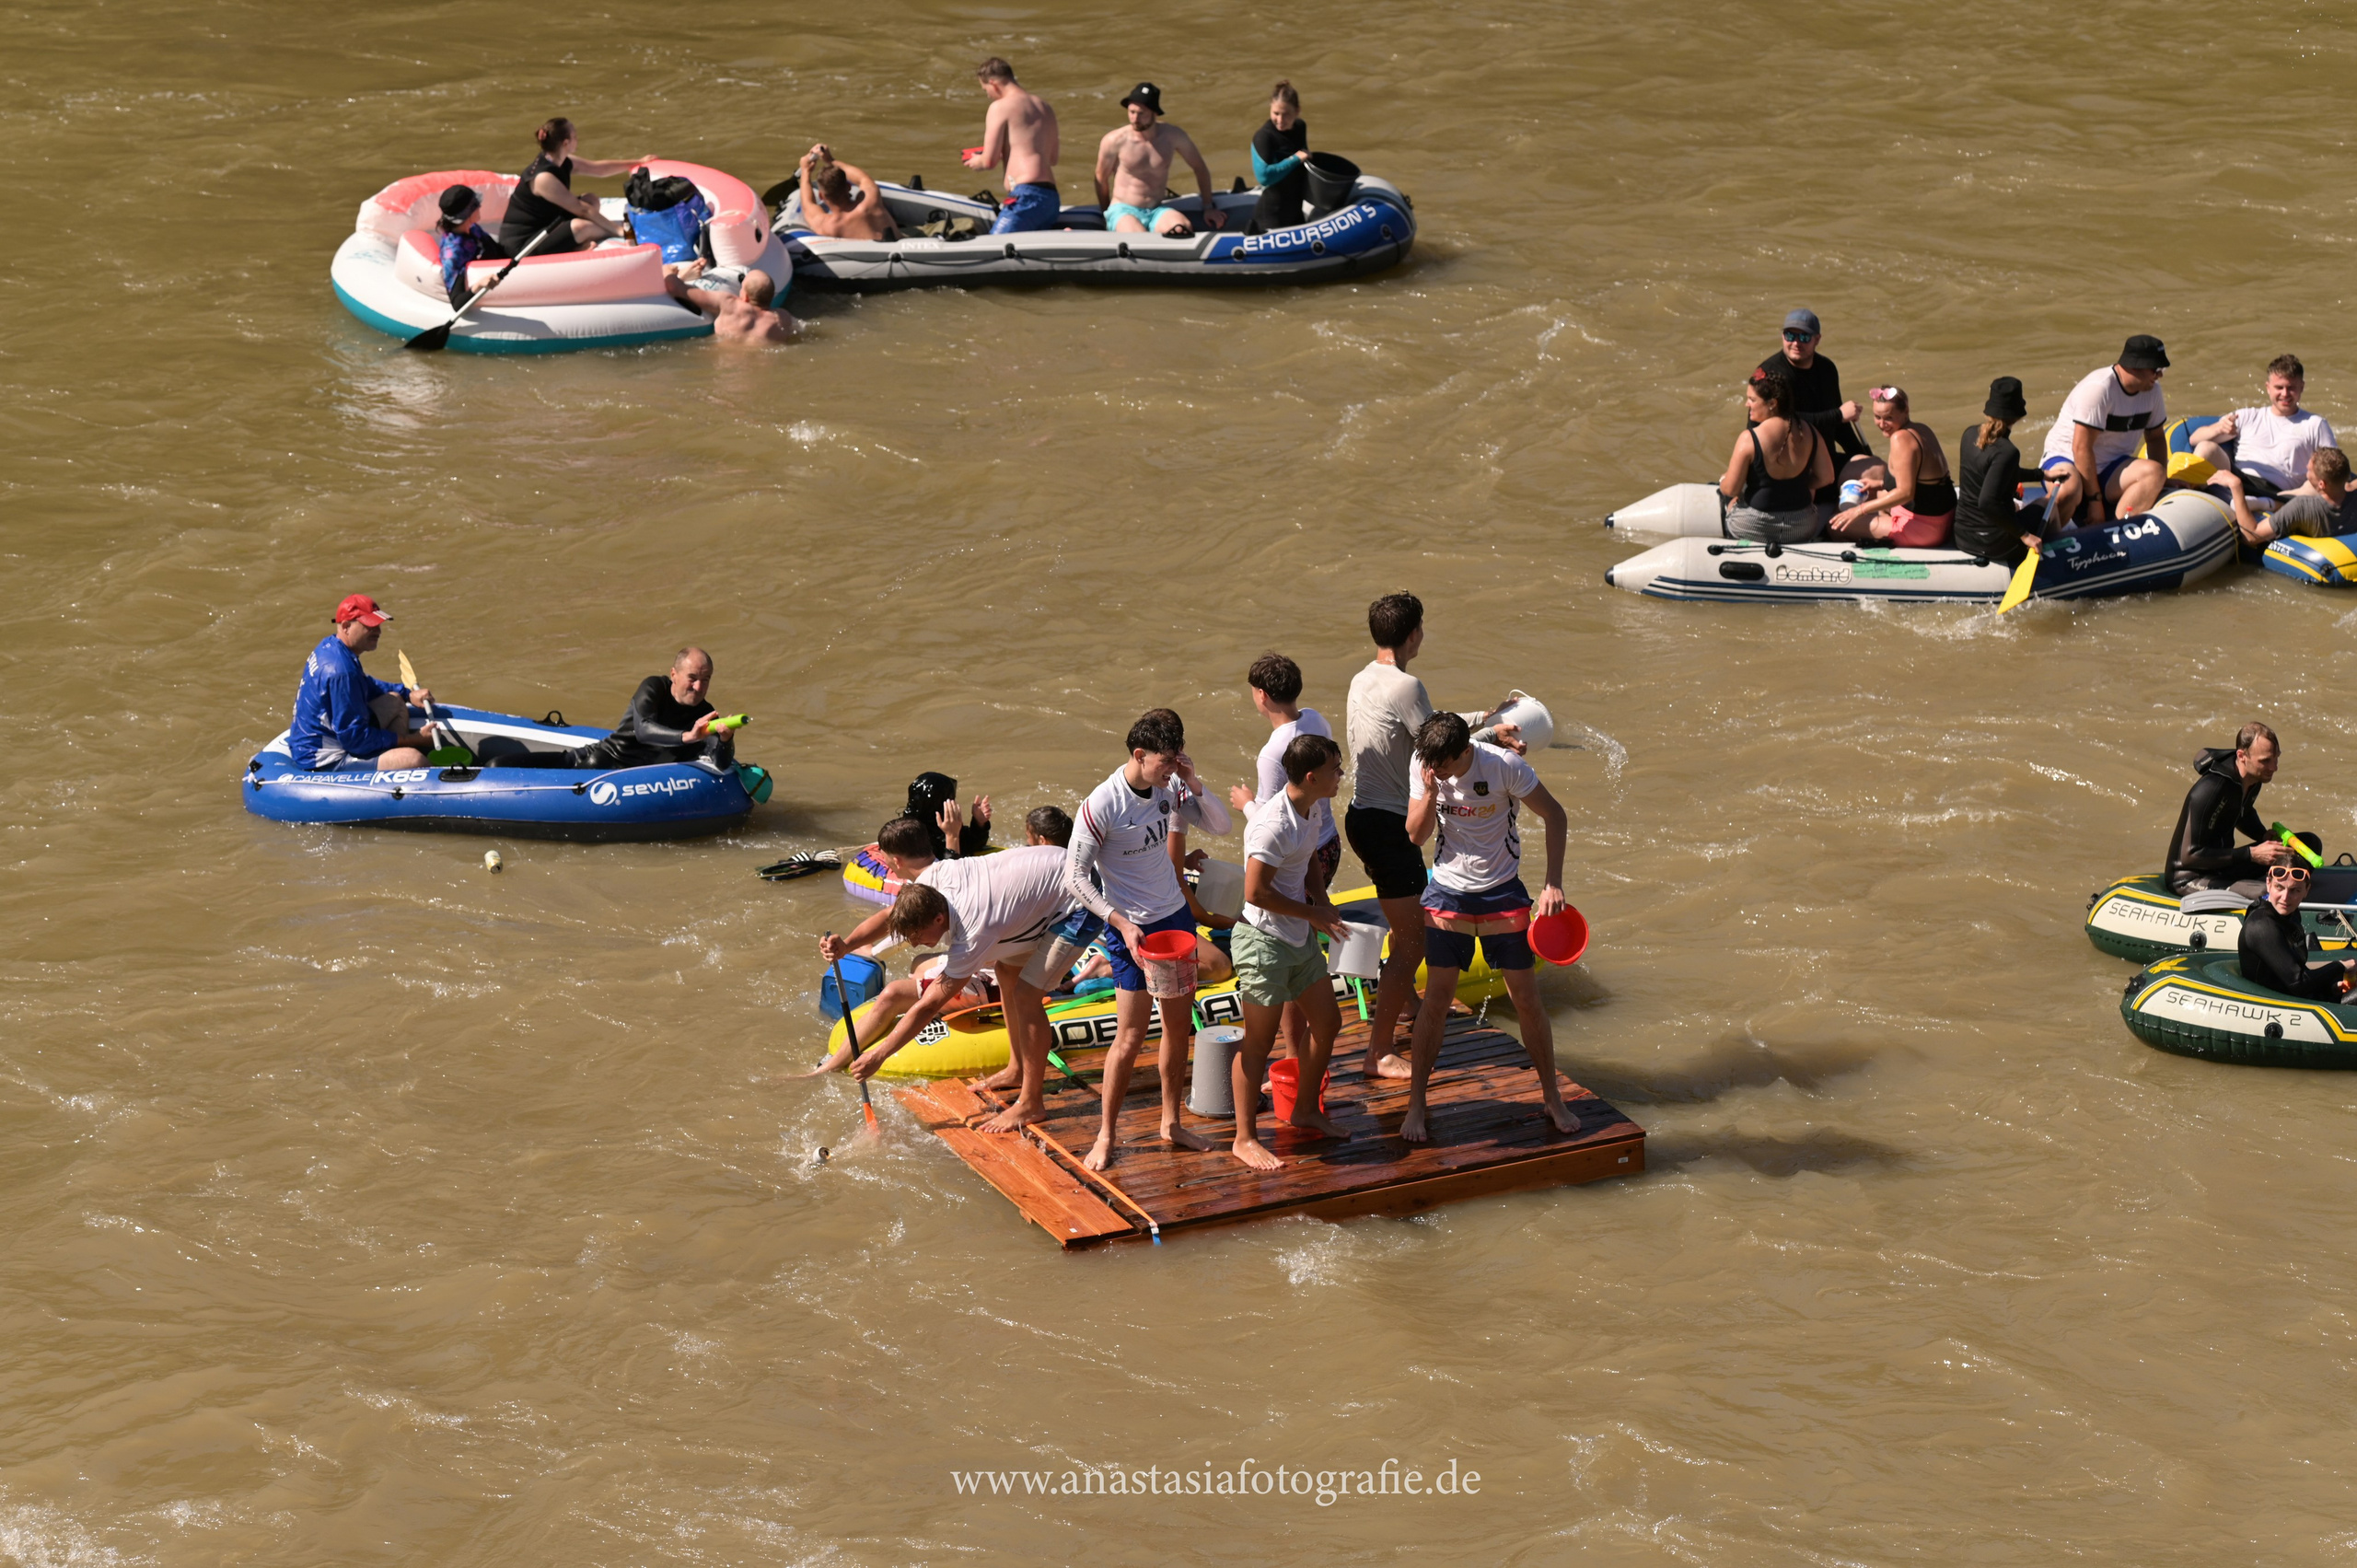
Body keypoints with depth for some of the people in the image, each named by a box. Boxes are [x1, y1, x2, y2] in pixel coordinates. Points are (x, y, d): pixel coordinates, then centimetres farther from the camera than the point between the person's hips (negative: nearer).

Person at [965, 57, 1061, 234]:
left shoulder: (1000, 107, -1)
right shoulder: (1044, 106, 22)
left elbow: (989, 161, -4)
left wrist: (976, 161, 20)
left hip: (1026, 195, -8)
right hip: (1052, 198, 8)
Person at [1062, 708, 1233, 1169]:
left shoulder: (1167, 789, -2)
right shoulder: (1102, 806, -20)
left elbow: (1219, 824, 5)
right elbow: (1075, 877, -16)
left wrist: (1193, 783, -12)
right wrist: (1122, 923, -22)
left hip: (1177, 917, 6)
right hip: (1133, 928, -6)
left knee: (1180, 1025, 12)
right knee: (1130, 1036, -4)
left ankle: (1171, 1122, 26)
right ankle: (1106, 1136, 8)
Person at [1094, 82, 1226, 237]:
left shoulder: (1172, 136, -1)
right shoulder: (1114, 141, -9)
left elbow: (1200, 168, 14)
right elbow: (1101, 179, 7)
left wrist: (1209, 207, 15)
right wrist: (1105, 214, 16)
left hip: (1157, 212, 3)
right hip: (1123, 211, -3)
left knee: (1182, 229, -32)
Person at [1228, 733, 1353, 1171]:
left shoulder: (1311, 809, 4)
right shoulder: (1273, 824, -25)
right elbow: (1256, 891, -26)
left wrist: (1322, 901, 4)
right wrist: (1312, 913, -16)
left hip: (1301, 939, 9)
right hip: (1264, 942, -9)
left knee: (1327, 1022, 17)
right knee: (1258, 1043, 0)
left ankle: (1305, 1109, 36)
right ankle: (1245, 1138, 10)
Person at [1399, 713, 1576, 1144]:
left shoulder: (1504, 765, -18)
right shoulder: (1424, 768, -9)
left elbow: (1554, 815, -9)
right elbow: (1416, 834, -5)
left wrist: (1553, 884, -13)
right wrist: (1430, 793, -24)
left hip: (1502, 893, -1)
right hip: (1448, 893, 1)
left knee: (1527, 999, 2)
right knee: (1436, 999, 0)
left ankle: (1552, 1098, 17)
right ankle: (1416, 1104, 10)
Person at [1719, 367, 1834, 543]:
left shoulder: (1749, 439, -21)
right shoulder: (1808, 432, -7)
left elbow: (1730, 489, -14)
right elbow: (1826, 477, 0)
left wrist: (1723, 479, 10)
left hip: (1754, 529, -4)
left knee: (1732, 501, 31)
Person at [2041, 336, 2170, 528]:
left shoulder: (2152, 390, 3)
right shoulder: (2098, 388, -21)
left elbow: (2155, 437, 15)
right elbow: (2081, 448, -23)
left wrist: (2162, 478, -2)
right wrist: (2095, 500, -22)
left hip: (2110, 468, 7)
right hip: (2066, 458, -7)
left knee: (2154, 473, -23)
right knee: (2069, 488, -41)